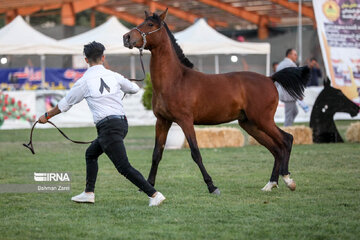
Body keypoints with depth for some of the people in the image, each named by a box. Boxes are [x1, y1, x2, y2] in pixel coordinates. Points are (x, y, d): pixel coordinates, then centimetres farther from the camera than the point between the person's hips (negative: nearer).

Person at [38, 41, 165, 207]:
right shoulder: (114, 76, 7)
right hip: (122, 123, 7)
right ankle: (89, 193, 25)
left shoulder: (84, 81, -4)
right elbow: (135, 89, 23)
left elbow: (65, 104, 8)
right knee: (91, 153, 24)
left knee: (124, 168, -8)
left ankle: (154, 194, -16)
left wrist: (47, 116, 23)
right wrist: (122, 87, 46)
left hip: (108, 127, -7)